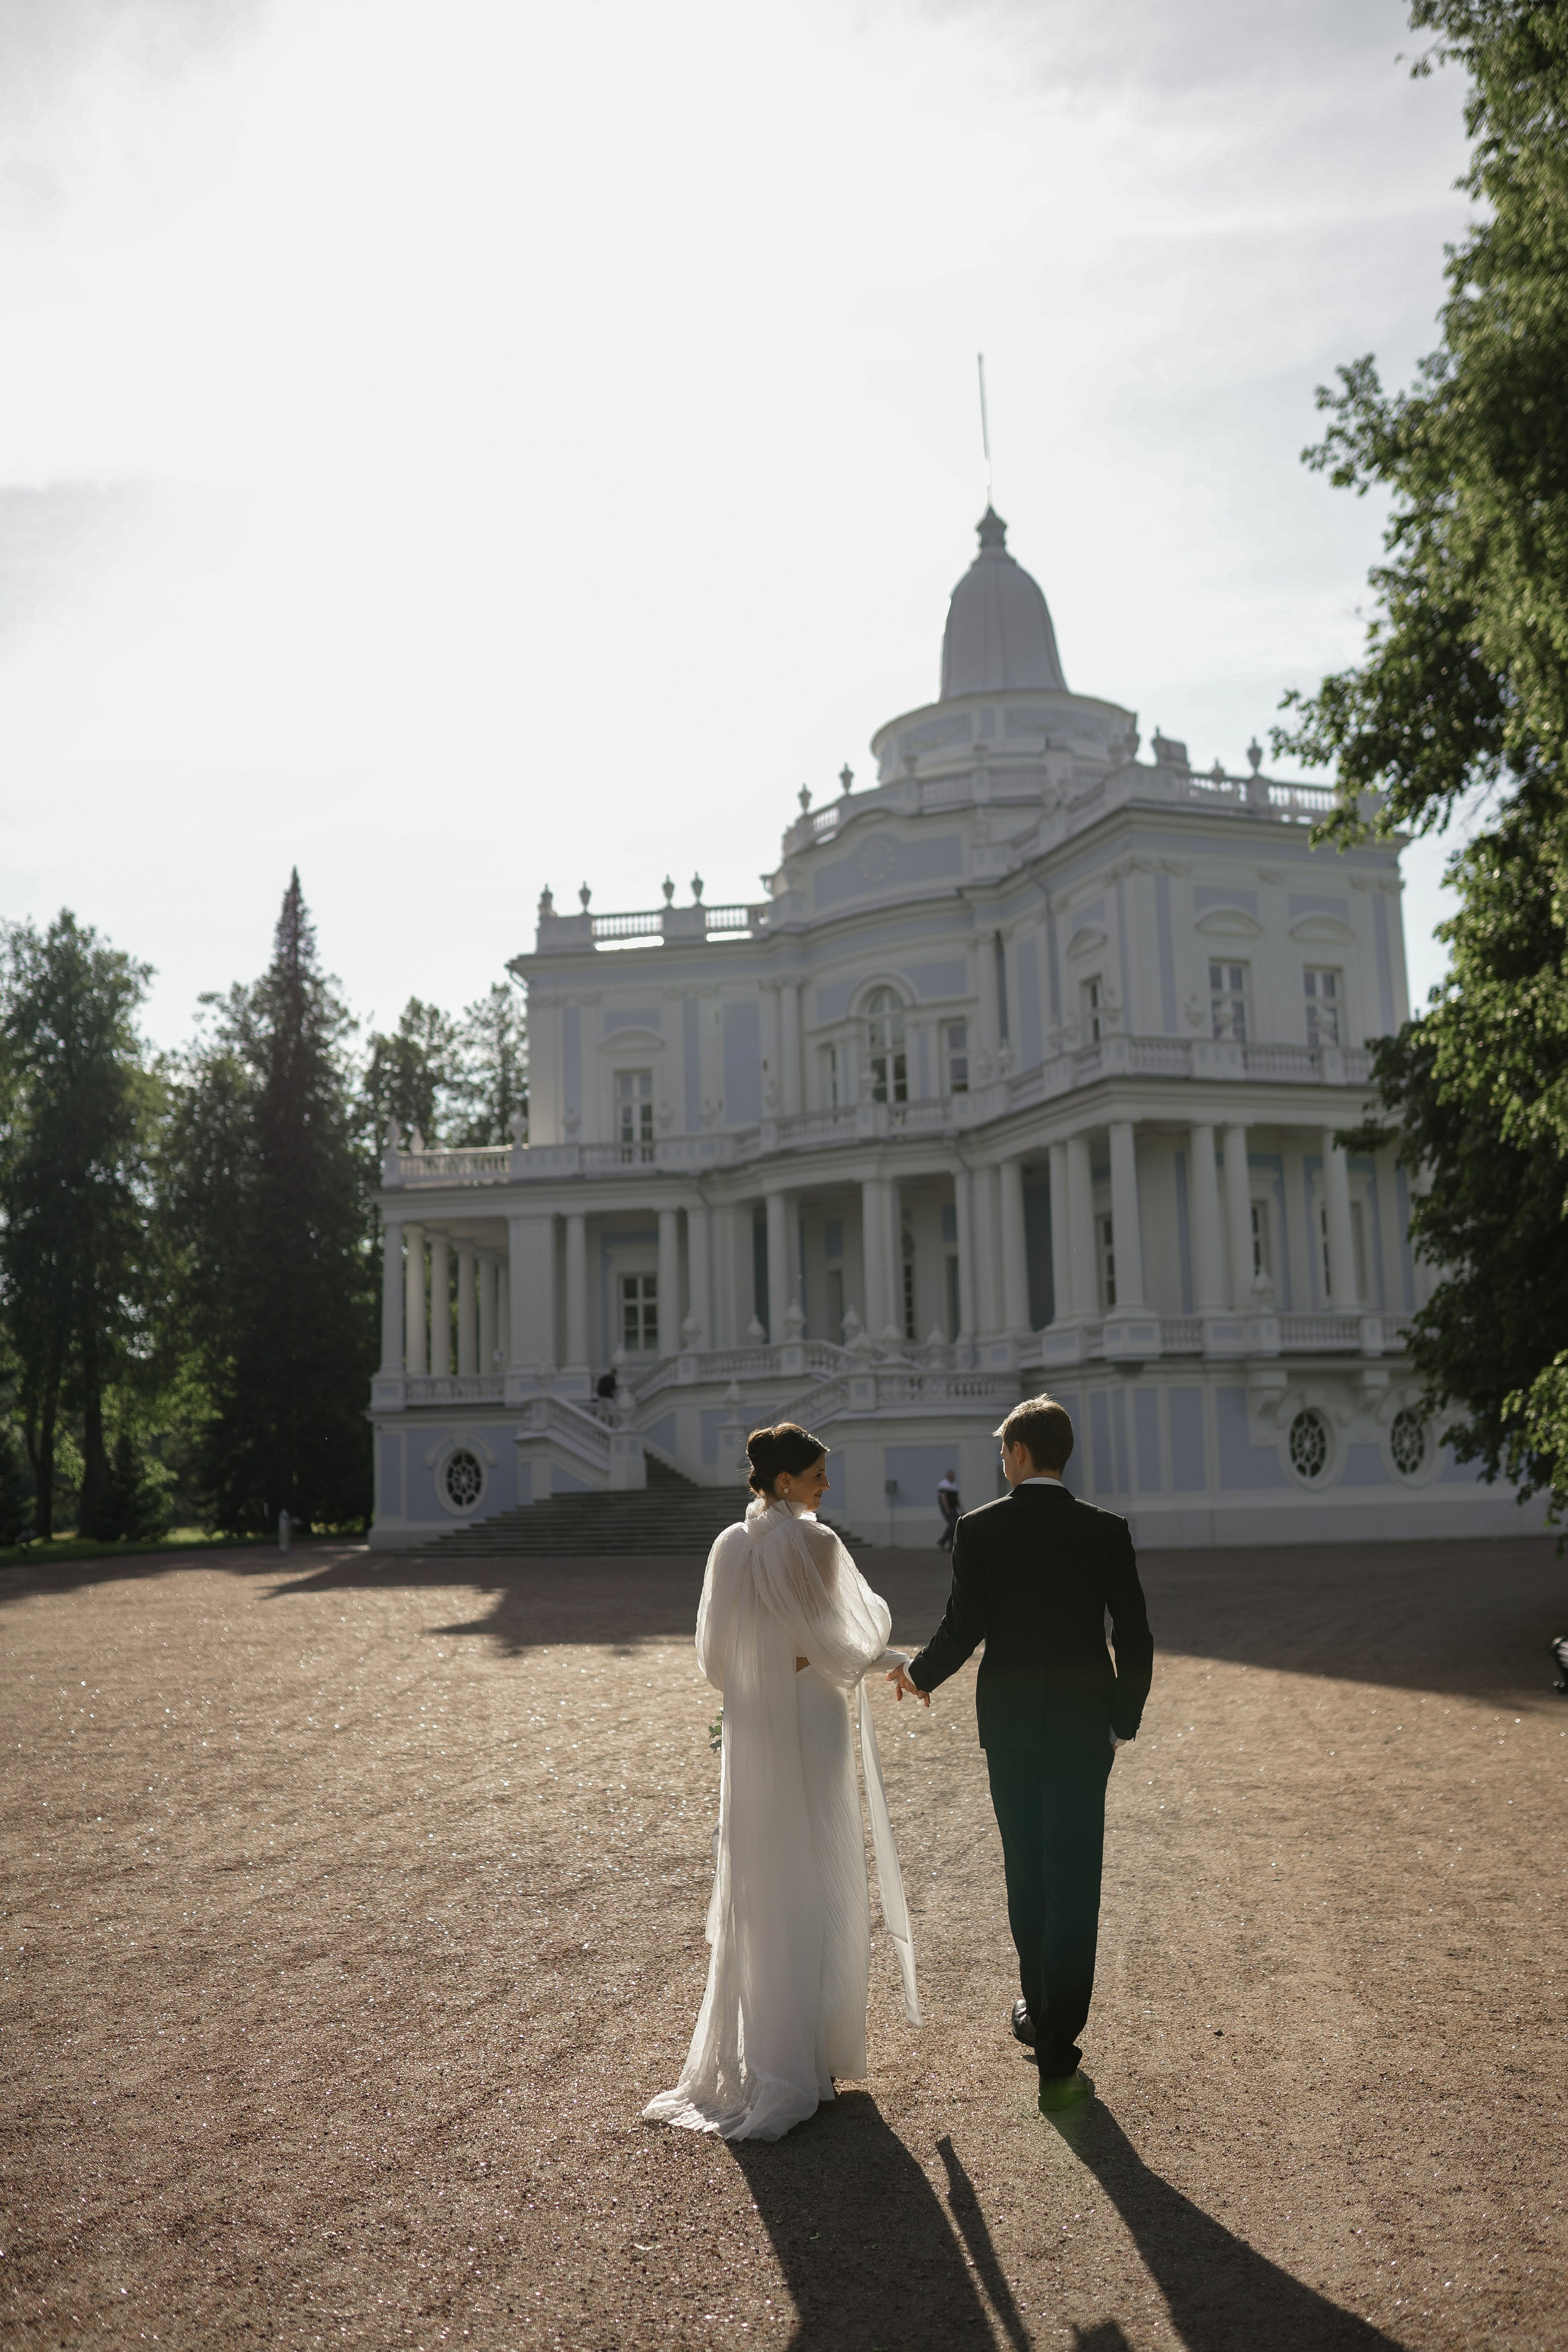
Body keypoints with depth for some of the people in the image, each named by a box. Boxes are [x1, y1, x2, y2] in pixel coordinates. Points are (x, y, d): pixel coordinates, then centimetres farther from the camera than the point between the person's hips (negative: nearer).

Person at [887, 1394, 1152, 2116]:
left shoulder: (978, 1528, -8)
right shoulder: (1105, 1530, -5)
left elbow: (963, 1627, -10)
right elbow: (1135, 1637, -6)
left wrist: (918, 1675, 10)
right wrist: (1124, 1719, 8)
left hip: (1008, 1725, 1)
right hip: (1083, 1729, -1)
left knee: (1026, 1875, 19)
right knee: (1074, 1887, 3)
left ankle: (1039, 2013, 35)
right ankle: (1057, 2060, 1)